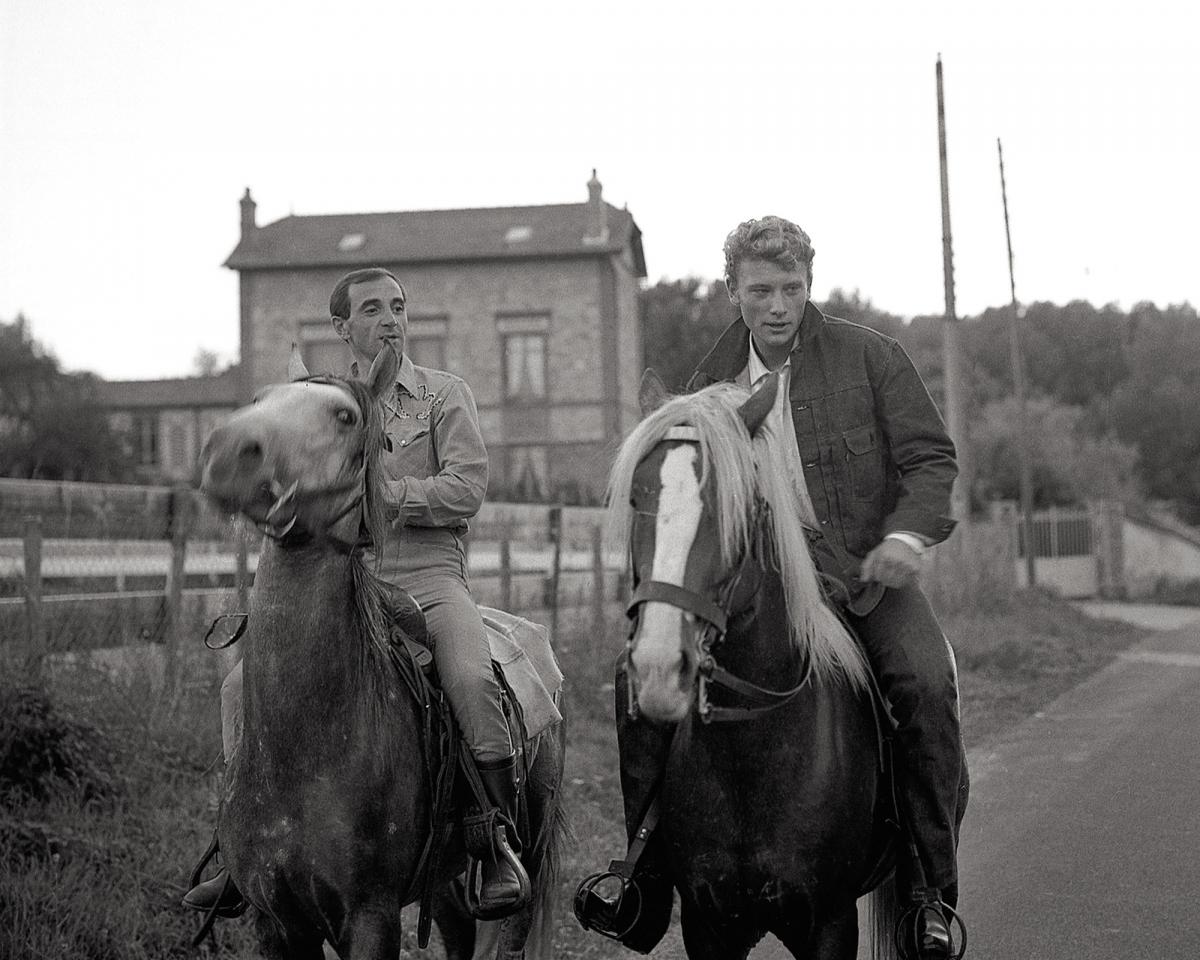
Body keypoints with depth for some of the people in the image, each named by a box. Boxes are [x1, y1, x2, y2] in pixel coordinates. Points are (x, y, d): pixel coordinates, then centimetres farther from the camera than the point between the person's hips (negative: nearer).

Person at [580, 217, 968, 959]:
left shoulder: (871, 356, 1)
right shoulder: (710, 382, 10)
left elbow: (931, 457, 0)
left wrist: (907, 535, -19)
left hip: (866, 571, -3)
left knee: (926, 683, -29)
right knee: (642, 673, -15)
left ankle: (932, 890, -16)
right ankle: (647, 875, -1)